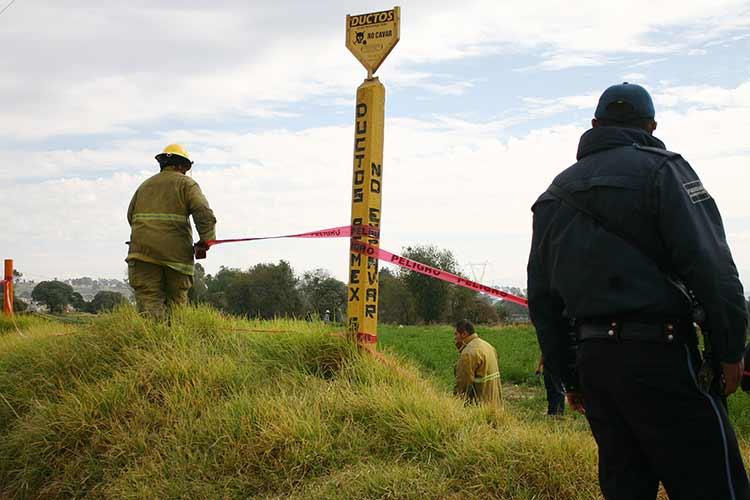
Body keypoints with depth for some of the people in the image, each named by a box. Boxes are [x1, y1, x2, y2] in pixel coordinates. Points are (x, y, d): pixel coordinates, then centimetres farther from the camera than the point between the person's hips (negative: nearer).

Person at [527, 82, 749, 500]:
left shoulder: (554, 195, 18)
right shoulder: (659, 168, -1)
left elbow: (541, 296, 16)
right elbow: (711, 264, -12)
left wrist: (569, 374, 20)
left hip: (592, 357, 7)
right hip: (658, 353, -6)